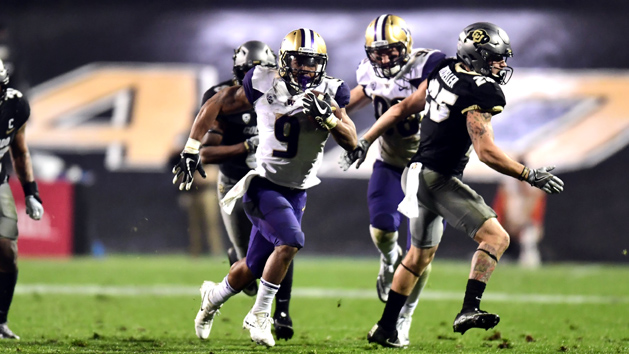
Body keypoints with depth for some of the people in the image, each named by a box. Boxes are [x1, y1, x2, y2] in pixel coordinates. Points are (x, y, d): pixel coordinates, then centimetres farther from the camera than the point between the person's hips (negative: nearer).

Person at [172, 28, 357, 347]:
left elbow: (351, 141, -8)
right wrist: (191, 149, -3)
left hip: (296, 193, 4)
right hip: (263, 186, -4)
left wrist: (327, 117, -26)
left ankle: (214, 296, 43)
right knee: (290, 240, -28)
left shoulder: (330, 93, -3)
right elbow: (216, 105, 1)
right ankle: (260, 315, -13)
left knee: (254, 268, 12)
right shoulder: (263, 85, -11)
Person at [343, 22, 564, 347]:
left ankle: (385, 328, 29)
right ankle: (469, 310, -28)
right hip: (439, 180, -9)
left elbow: (403, 108, 14)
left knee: (421, 253, 23)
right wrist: (531, 176, -16)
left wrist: (366, 141, 24)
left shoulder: (443, 72, 6)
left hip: (418, 173, 9)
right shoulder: (478, 94, -18)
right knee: (496, 237, -14)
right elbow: (486, 153, -22)